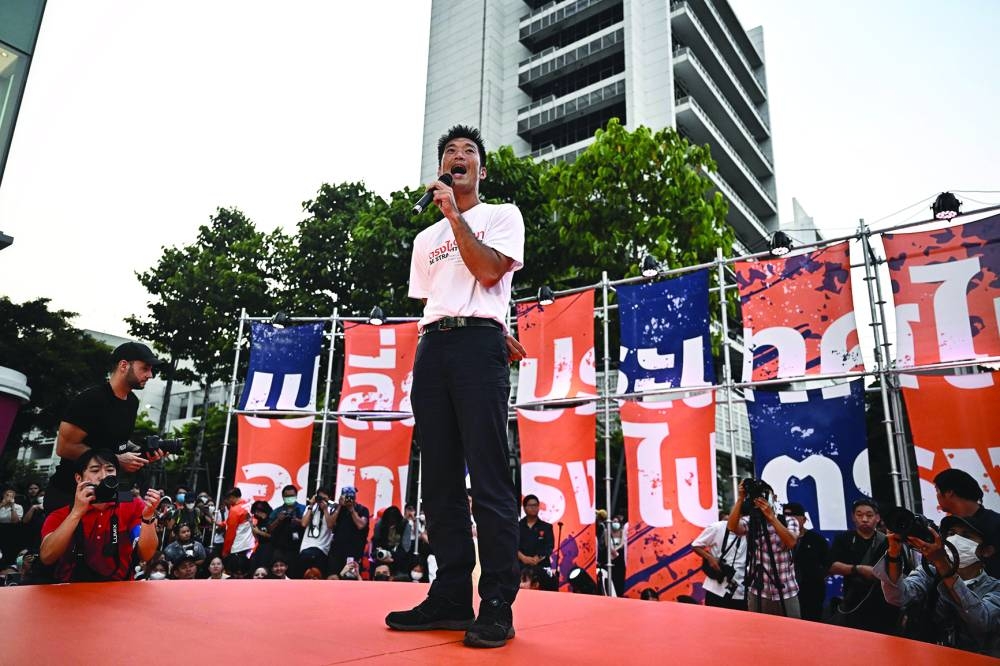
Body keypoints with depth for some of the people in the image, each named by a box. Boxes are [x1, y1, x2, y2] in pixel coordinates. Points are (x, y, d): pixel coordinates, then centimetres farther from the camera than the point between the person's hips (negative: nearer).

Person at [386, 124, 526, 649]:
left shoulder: (502, 215, 12)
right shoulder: (425, 239, 26)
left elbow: (488, 271, -6)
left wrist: (454, 213, -2)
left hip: (479, 346, -5)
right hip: (431, 349, 6)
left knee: (489, 479, -10)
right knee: (440, 481, 3)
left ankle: (497, 606, -5)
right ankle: (450, 598, 11)